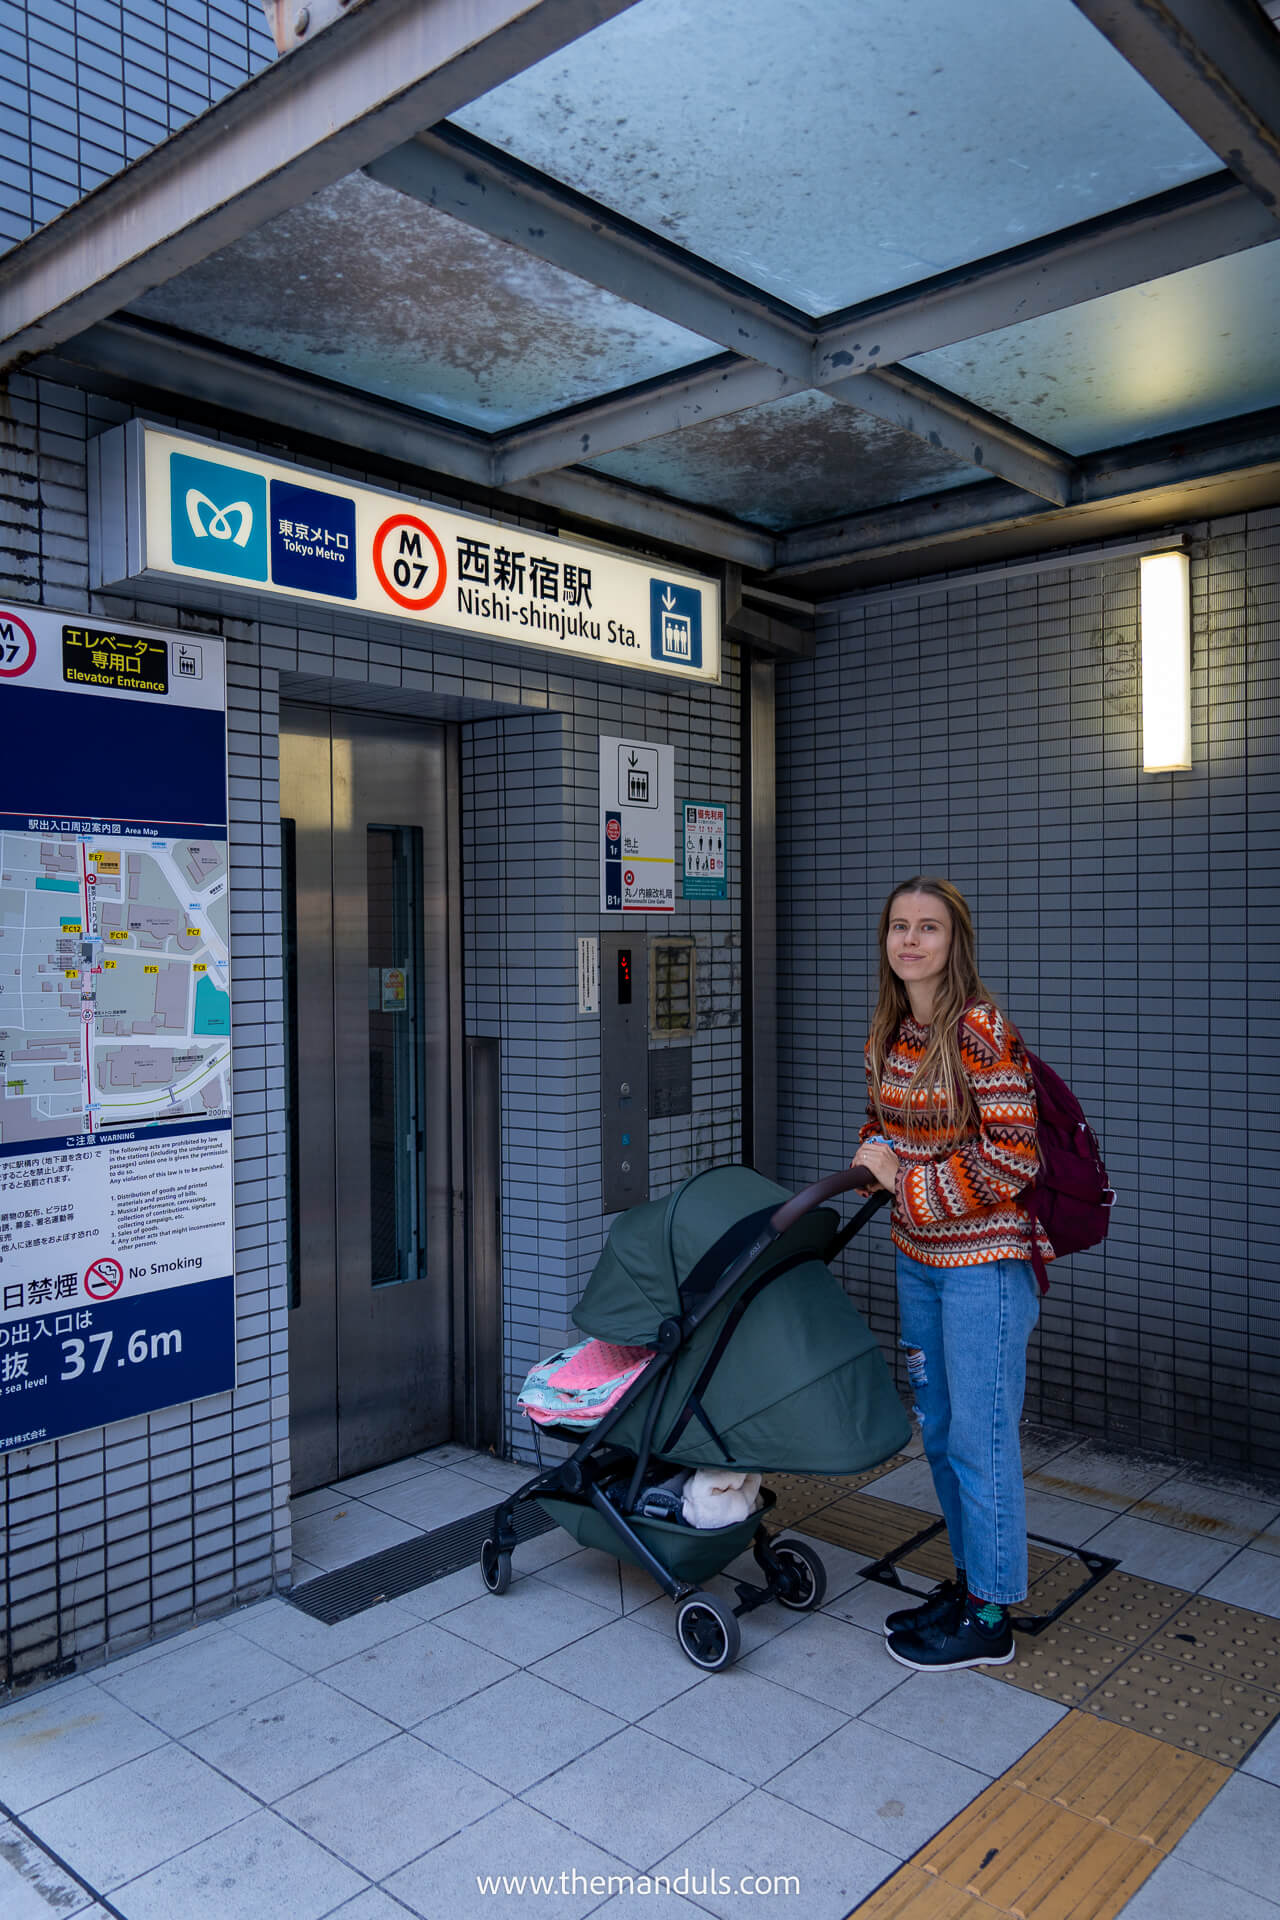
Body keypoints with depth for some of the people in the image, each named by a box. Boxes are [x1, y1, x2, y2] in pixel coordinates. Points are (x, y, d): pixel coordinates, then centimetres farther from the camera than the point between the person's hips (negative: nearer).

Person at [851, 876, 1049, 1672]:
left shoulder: (981, 1030, -18)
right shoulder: (891, 1032, 6)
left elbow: (1011, 1157, -20)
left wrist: (915, 1189, -15)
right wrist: (877, 1155, -3)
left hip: (984, 1262, -8)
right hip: (919, 1257, 8)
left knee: (980, 1436, 3)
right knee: (938, 1428, 18)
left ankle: (990, 1616, 20)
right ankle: (968, 1580, 36)